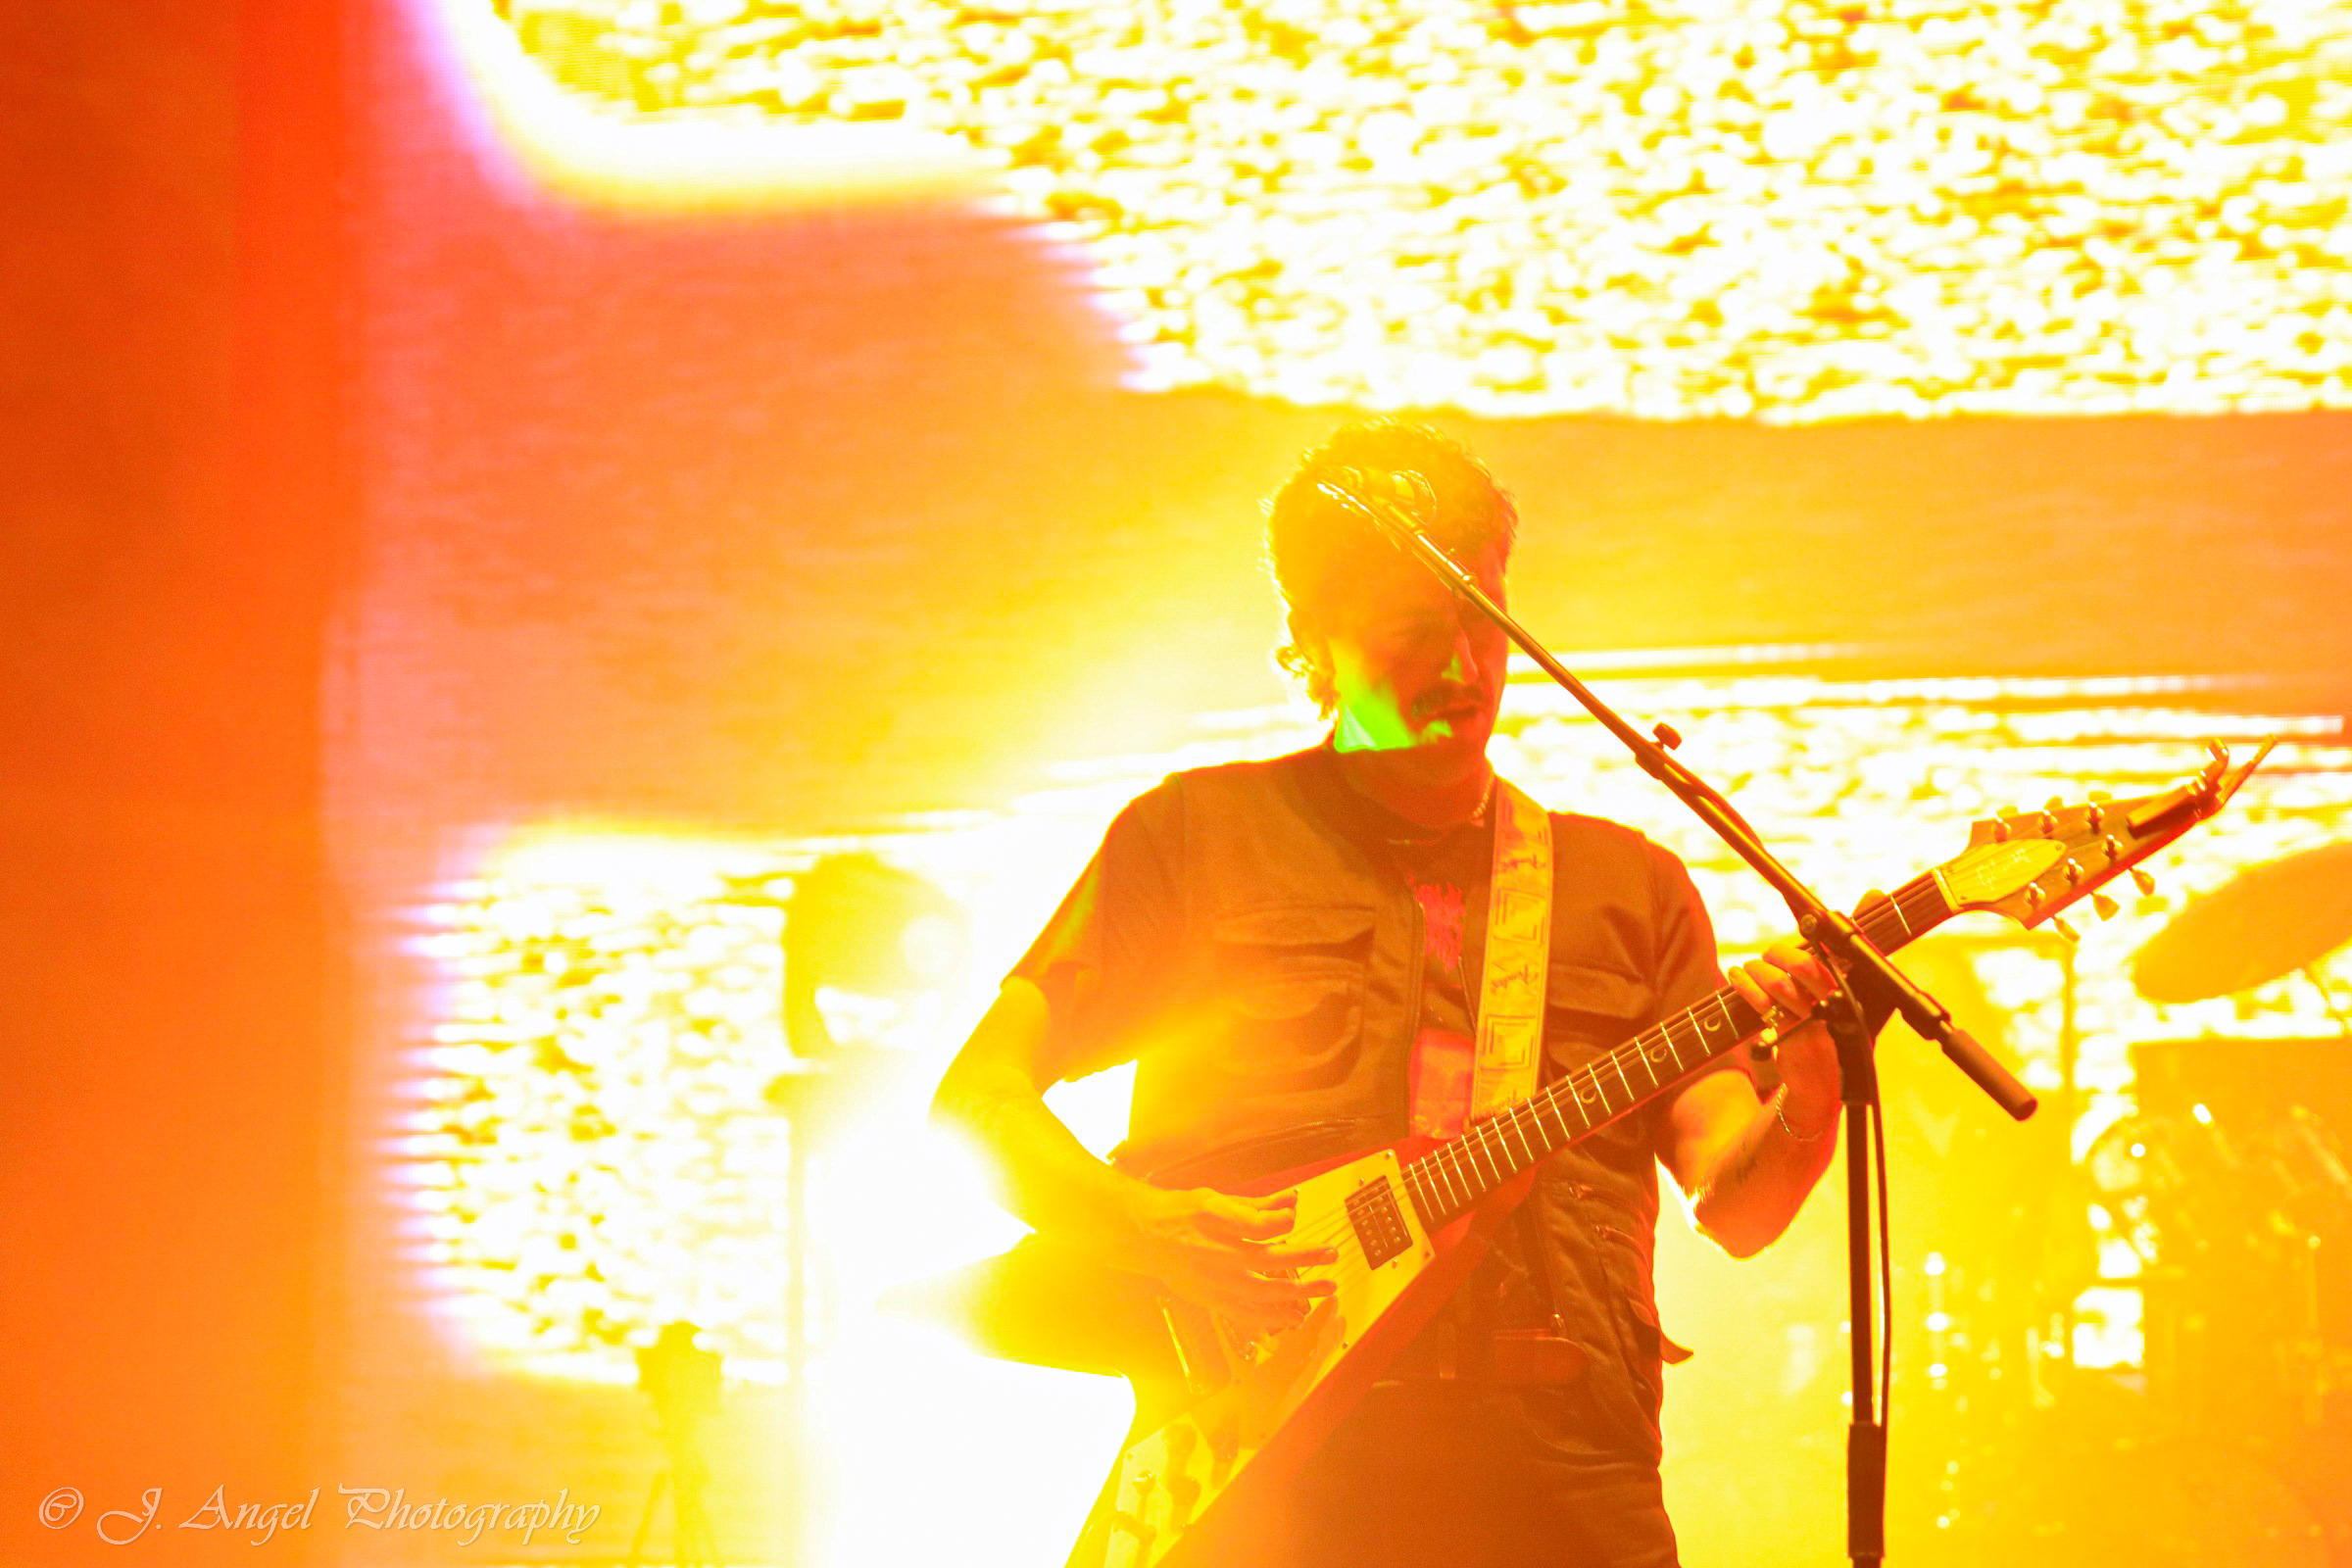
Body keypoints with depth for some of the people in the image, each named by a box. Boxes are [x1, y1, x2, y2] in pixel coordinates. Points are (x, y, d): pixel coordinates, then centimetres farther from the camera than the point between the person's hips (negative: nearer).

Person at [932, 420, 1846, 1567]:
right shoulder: (1202, 831, 12)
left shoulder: (1628, 882, 19)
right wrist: (1141, 1230, -10)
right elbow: (978, 1090, 8)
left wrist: (1807, 1098, -11)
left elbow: (1732, 1204, 11)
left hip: (1565, 1476, 3)